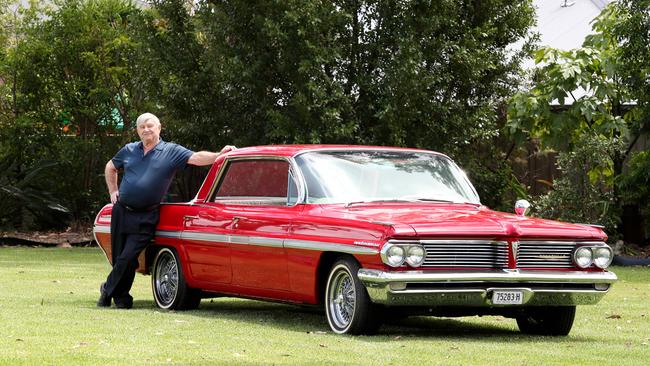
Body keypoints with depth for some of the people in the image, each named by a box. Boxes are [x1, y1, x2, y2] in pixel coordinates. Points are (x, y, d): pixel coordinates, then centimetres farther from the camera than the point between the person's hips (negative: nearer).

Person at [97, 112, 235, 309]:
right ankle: (120, 295, 21)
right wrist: (113, 191, 15)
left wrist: (219, 155, -29)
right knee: (118, 257, 6)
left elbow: (197, 158, -14)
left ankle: (109, 290, 10)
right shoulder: (129, 150, 10)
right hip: (121, 211, 4)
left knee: (127, 258, -9)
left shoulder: (171, 152, -1)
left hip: (145, 218, -4)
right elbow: (110, 168, 26)